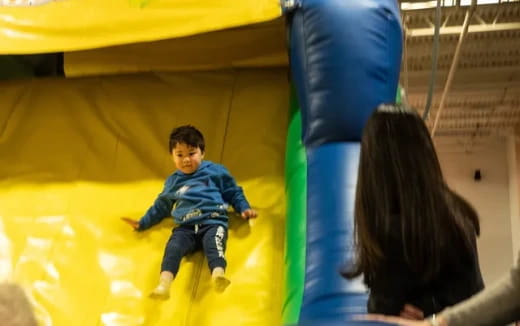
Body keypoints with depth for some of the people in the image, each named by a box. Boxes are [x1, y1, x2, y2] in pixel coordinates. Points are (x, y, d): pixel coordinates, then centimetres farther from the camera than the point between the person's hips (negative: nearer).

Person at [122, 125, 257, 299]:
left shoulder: (215, 171, 20)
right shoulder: (172, 182, 30)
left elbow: (233, 192, 23)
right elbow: (160, 206, 41)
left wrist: (244, 208, 7)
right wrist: (142, 223, 36)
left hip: (213, 221, -2)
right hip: (185, 227, 3)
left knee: (213, 243, -37)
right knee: (173, 247, -31)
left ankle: (218, 274, -66)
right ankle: (164, 283, -54)